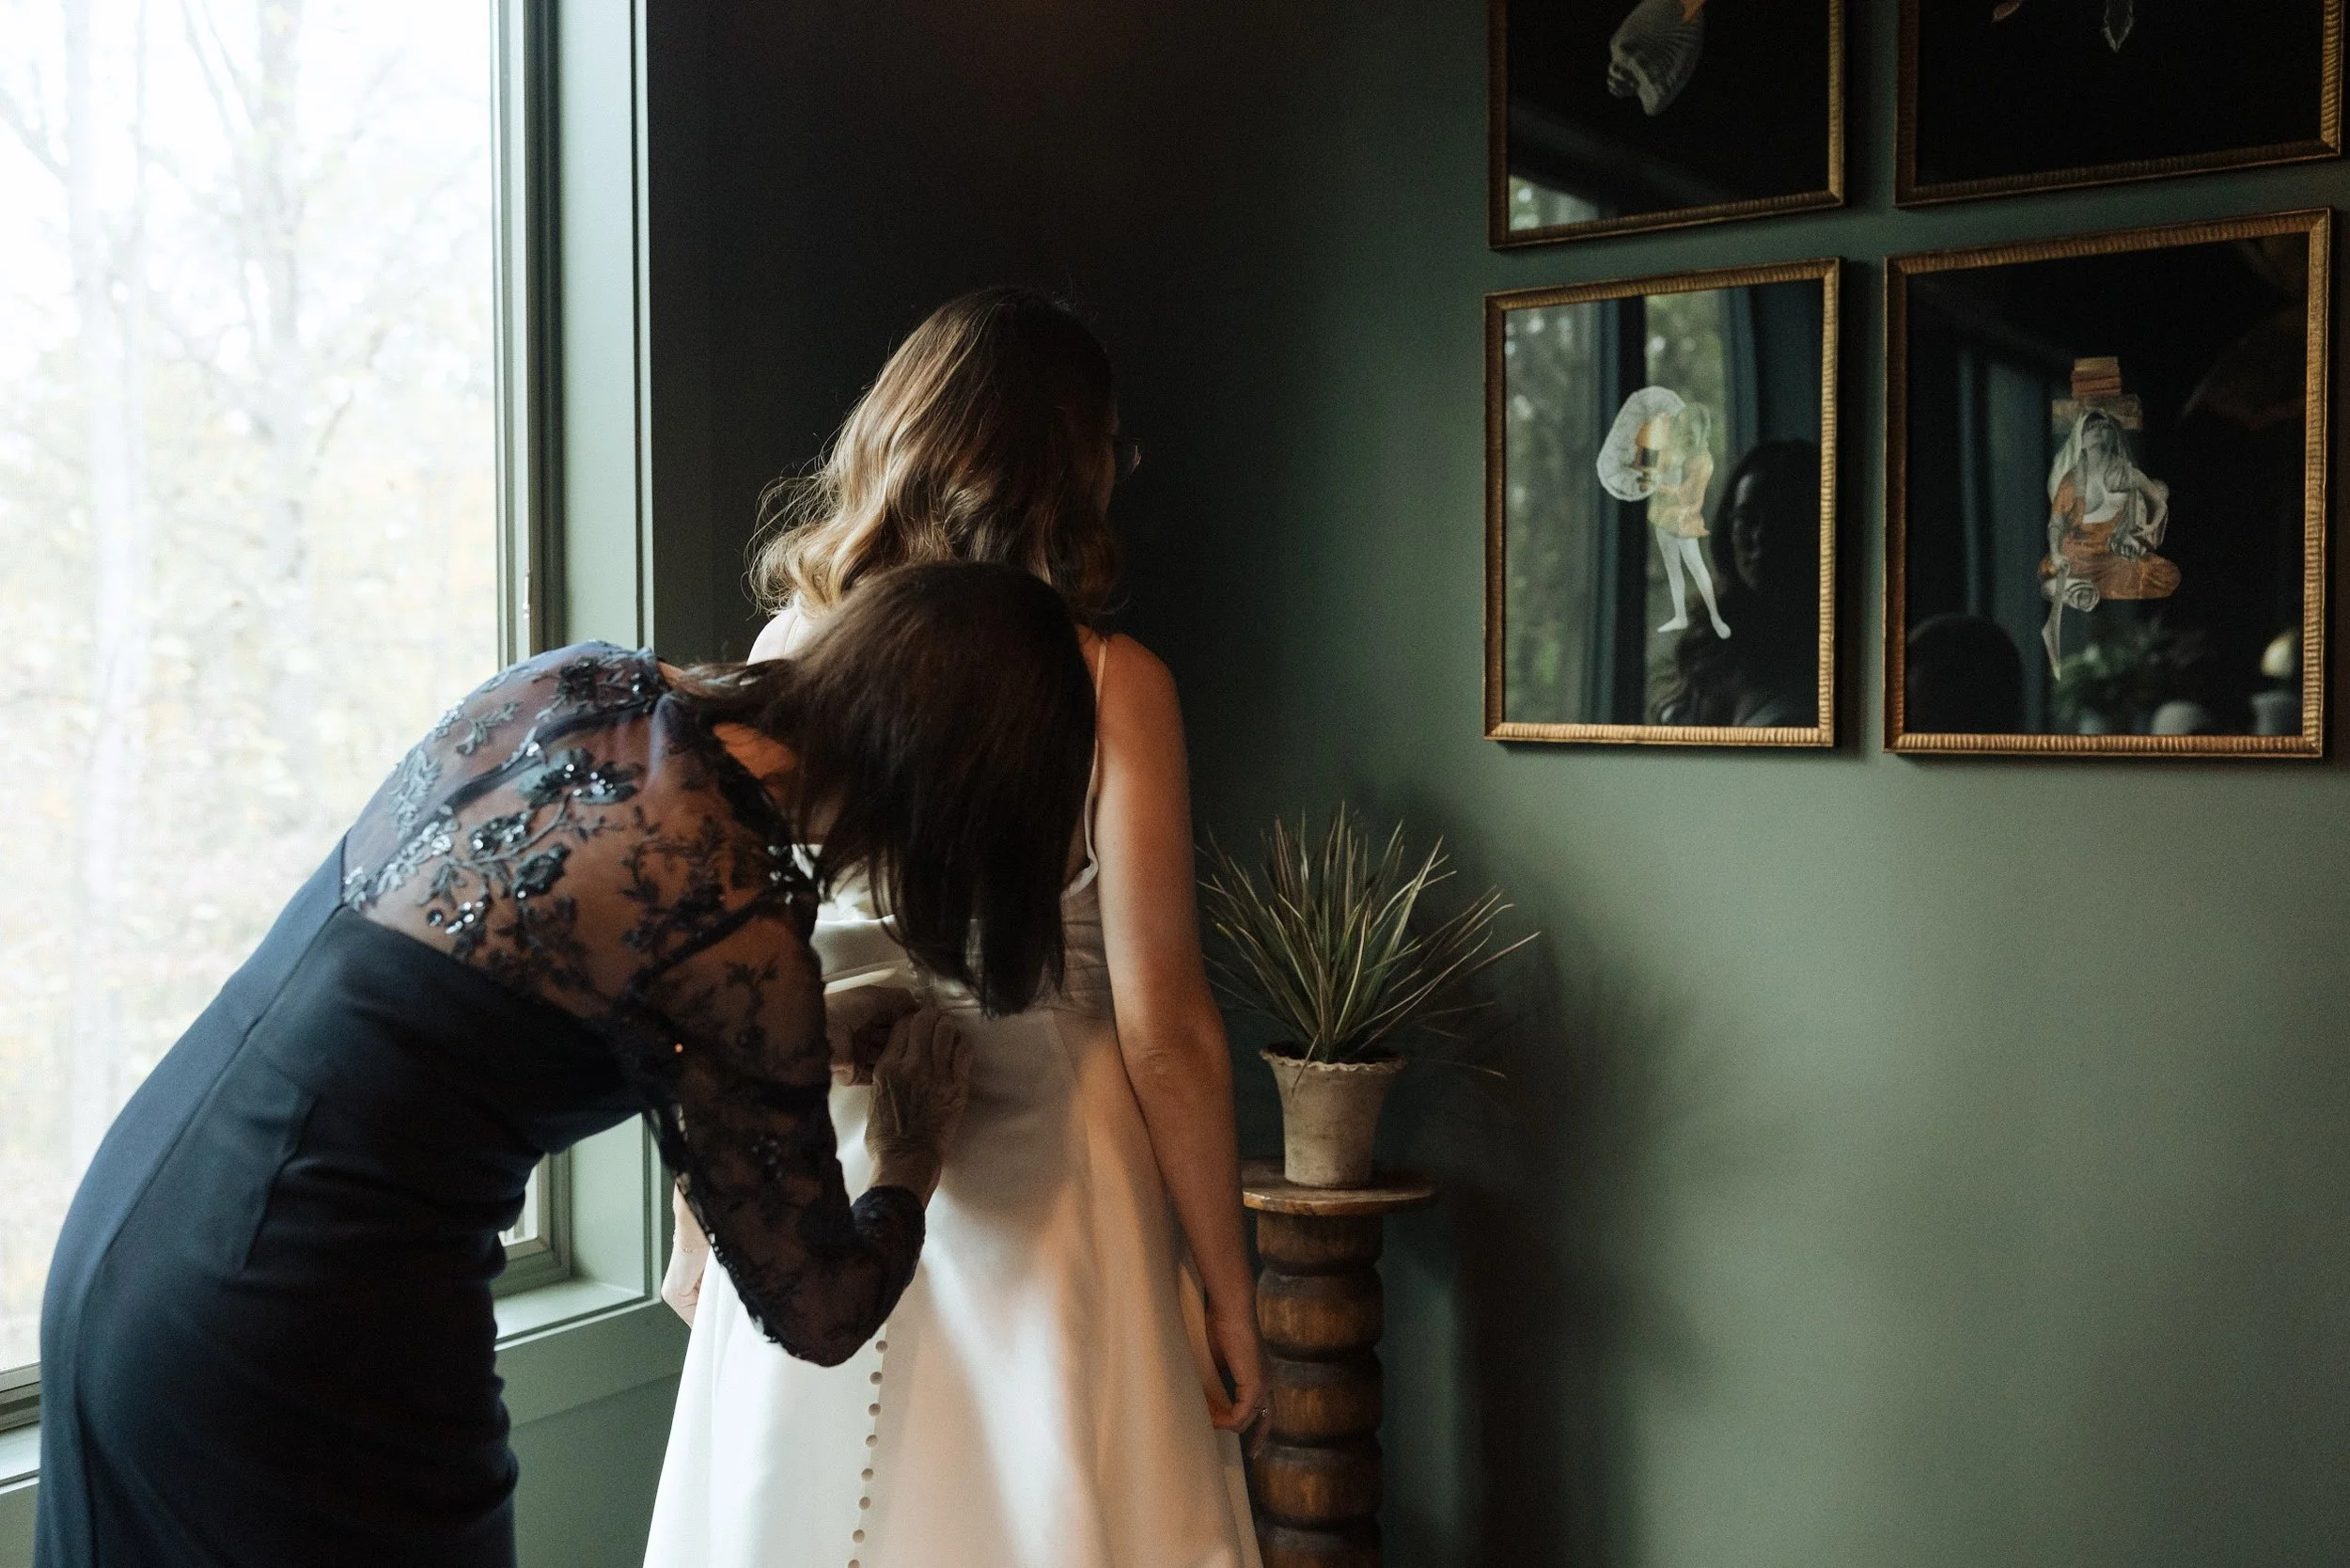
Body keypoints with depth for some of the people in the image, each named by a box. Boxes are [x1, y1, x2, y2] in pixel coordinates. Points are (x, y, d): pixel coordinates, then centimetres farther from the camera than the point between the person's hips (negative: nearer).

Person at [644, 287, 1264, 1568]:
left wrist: (698, 1221, 14)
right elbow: (1164, 1032, -13)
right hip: (1037, 1210, -3)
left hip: (815, 1187, 4)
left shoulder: (787, 656, -3)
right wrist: (1226, 1290, -2)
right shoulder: (1109, 686, -13)